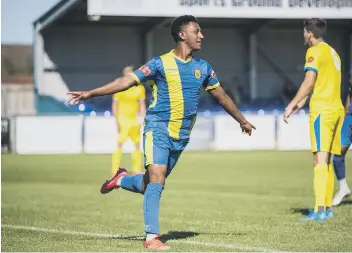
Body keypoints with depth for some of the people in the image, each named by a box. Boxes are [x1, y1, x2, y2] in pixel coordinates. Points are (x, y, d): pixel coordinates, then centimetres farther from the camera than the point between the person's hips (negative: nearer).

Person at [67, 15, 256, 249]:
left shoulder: (203, 67, 9)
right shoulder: (161, 64, -6)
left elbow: (221, 96, 22)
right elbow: (127, 81, -8)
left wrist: (242, 120, 30)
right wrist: (90, 93, -15)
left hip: (181, 137, 5)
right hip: (158, 129, -5)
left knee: (149, 185, 7)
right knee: (157, 180, -16)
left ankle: (121, 180, 38)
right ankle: (151, 237, -11)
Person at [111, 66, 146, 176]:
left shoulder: (140, 88, 5)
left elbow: (142, 105, 10)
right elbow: (114, 105, -1)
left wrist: (141, 120, 2)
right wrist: (117, 120, -9)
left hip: (134, 119, 4)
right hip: (122, 118, -4)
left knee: (137, 145, 7)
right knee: (119, 145, -12)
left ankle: (136, 170, 18)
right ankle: (115, 171, -11)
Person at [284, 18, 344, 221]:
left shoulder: (315, 51, -6)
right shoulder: (333, 52, 20)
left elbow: (309, 82, -14)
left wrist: (292, 105, -9)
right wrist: (300, 104, 26)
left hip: (322, 109, -8)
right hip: (337, 109, 8)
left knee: (320, 159, -13)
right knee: (327, 160, 13)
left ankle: (320, 210, -19)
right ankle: (328, 207, 14)